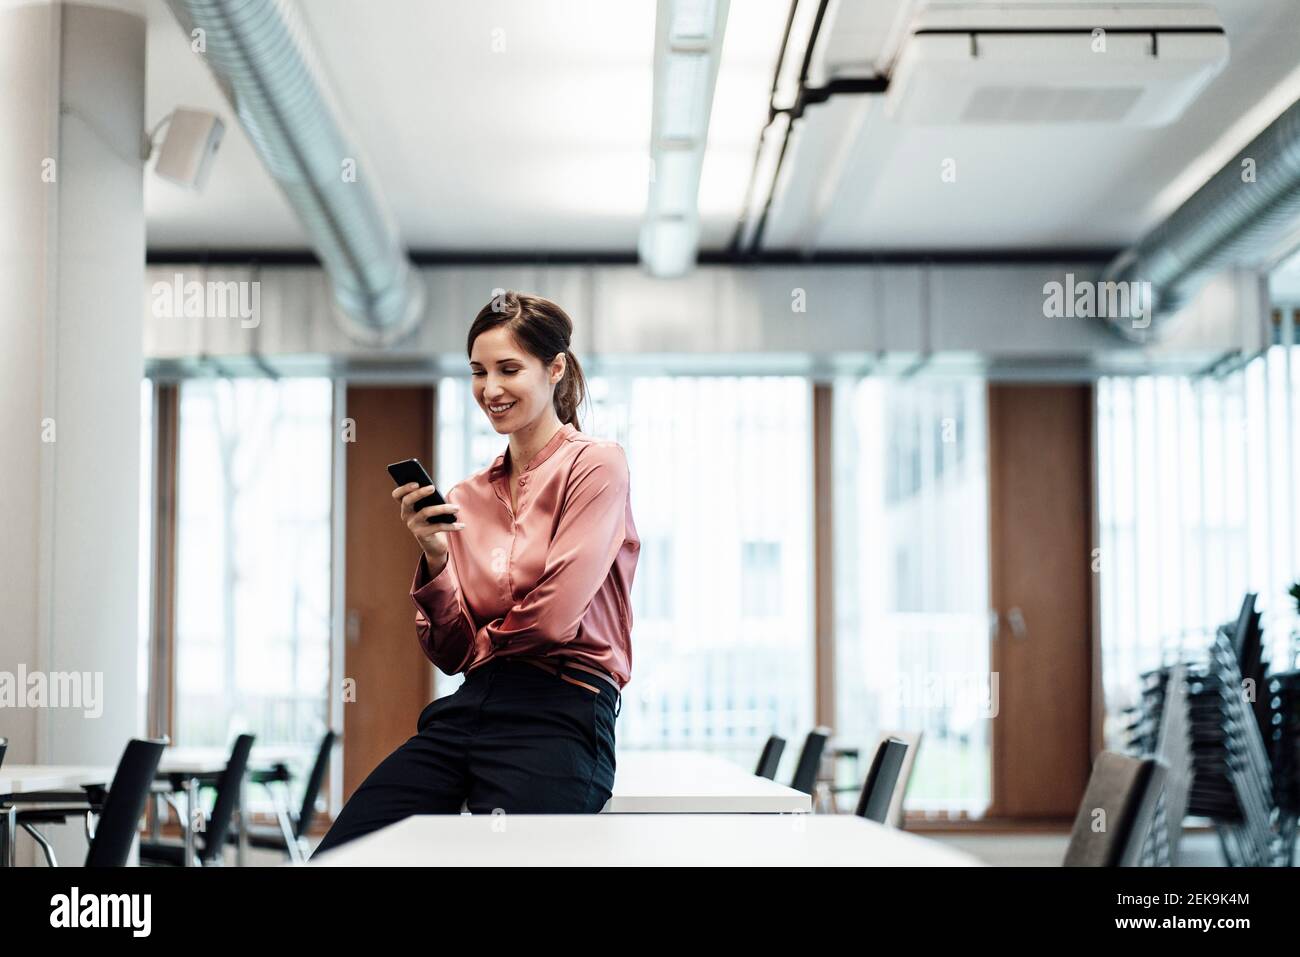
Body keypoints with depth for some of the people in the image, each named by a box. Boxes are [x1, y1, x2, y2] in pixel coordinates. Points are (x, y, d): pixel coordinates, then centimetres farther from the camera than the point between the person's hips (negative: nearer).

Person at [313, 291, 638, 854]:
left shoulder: (596, 464, 0)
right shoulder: (468, 497, 16)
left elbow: (554, 615, -11)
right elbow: (451, 654, 12)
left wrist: (485, 643, 8)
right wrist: (435, 555, -3)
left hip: (559, 716, -5)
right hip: (468, 708, 5)